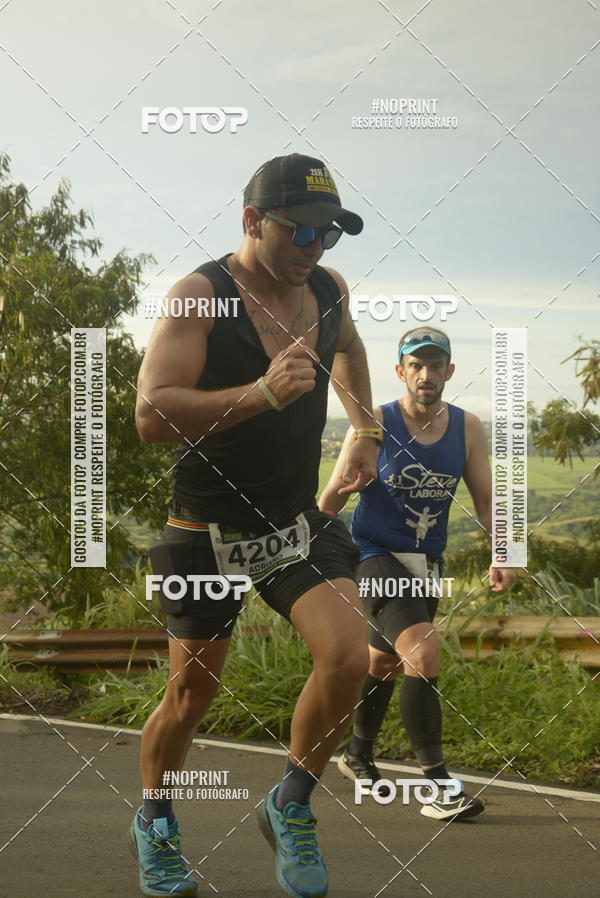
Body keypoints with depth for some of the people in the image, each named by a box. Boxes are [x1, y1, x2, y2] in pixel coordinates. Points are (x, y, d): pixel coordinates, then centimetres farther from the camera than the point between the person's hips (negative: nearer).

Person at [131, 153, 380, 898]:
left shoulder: (327, 290, 1)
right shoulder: (199, 295, -18)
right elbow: (152, 416, -30)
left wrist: (365, 431, 28)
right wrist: (262, 395, -40)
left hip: (298, 523, 4)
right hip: (207, 532, -4)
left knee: (349, 656, -17)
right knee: (193, 693, 7)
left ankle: (290, 807, 7)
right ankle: (153, 822, 36)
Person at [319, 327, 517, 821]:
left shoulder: (468, 428, 0)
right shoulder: (375, 425, -11)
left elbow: (486, 500, 2)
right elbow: (332, 497, -6)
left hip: (426, 566, 5)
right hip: (373, 557, -5)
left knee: (385, 663, 22)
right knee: (424, 654, -24)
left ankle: (358, 754, 46)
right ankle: (437, 784, -22)